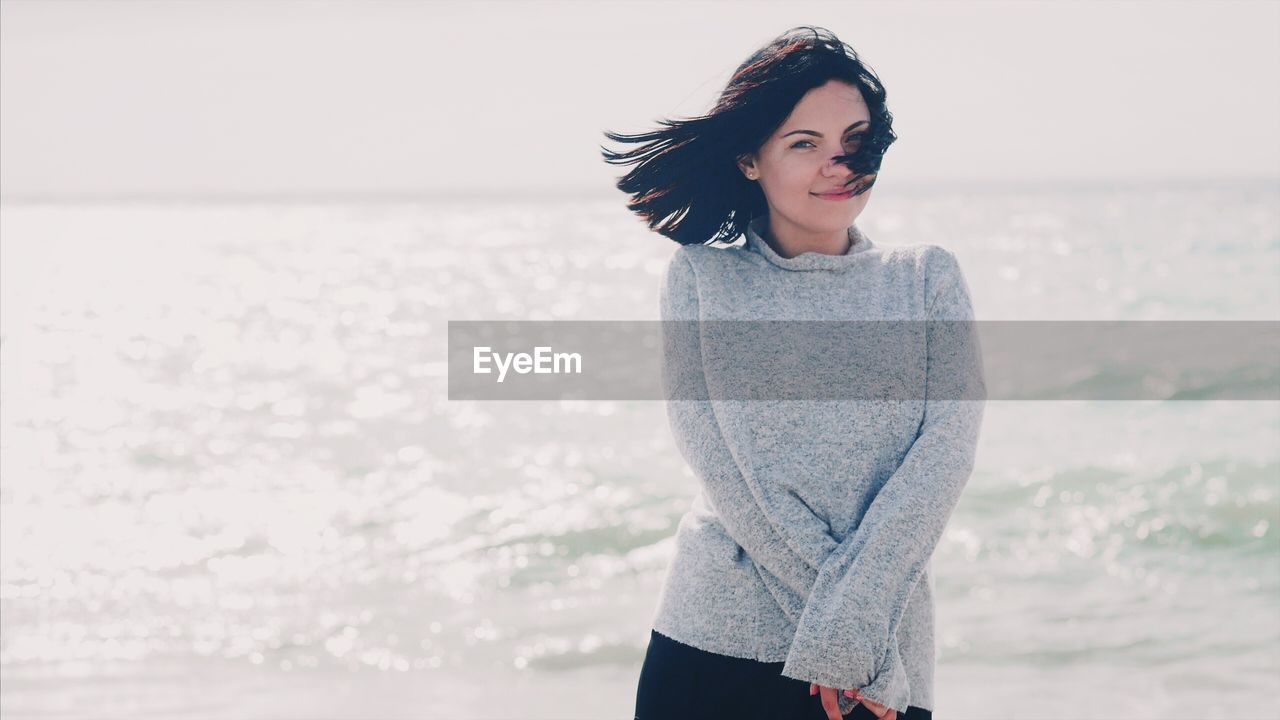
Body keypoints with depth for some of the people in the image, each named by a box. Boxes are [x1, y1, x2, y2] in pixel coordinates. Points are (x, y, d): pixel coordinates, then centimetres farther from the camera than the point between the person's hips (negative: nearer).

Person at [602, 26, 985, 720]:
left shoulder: (928, 279, 7)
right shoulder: (701, 278, 5)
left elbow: (946, 450, -5)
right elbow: (717, 460, -5)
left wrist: (848, 624, -16)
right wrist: (842, 615, -14)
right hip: (713, 649, -1)